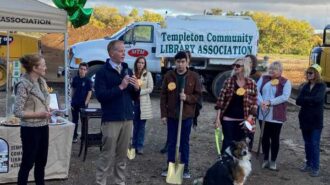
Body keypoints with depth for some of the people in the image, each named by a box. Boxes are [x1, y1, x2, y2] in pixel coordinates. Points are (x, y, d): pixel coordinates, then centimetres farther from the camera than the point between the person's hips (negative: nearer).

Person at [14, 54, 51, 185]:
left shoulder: (42, 81, 6)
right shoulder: (24, 85, -17)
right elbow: (17, 112, -18)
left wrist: (47, 110, 1)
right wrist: (38, 114, -20)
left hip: (43, 127, 8)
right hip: (30, 129, -8)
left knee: (41, 162, 17)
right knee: (27, 163, 4)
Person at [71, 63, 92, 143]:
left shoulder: (88, 80, -7)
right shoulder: (75, 78, 2)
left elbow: (89, 92, -7)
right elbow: (73, 90, 8)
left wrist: (85, 103, -13)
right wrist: (72, 101, 3)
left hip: (83, 104, -3)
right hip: (75, 103, 3)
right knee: (75, 120, 11)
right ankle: (74, 136, 22)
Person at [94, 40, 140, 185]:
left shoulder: (128, 71, 13)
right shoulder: (102, 72, -4)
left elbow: (134, 97, 15)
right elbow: (100, 95, -15)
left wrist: (136, 88, -6)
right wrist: (120, 87, -19)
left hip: (127, 118, 5)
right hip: (111, 120, -5)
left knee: (122, 155, 10)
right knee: (107, 154, -2)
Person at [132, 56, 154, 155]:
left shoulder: (148, 74, 1)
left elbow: (150, 89, -4)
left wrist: (139, 92, -13)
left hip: (144, 102, -1)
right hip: (134, 101, 1)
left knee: (142, 125, 3)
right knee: (135, 124, 7)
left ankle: (139, 146, 10)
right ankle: (134, 144, 17)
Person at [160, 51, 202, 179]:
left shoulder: (194, 76, -3)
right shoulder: (169, 76, -1)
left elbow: (198, 95, 0)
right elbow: (163, 96, 1)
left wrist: (187, 97, -19)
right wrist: (163, 114, -3)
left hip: (187, 115, -1)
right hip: (171, 115, 1)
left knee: (184, 142, 8)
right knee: (171, 142, 9)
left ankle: (185, 168, 18)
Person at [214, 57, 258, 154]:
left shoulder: (252, 84, -1)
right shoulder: (228, 81, -2)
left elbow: (254, 103, 2)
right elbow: (221, 100, -2)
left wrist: (249, 118, -7)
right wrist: (217, 118, -6)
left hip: (242, 120, 1)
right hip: (228, 119, -1)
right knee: (228, 142, 3)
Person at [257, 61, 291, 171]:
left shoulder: (286, 82, -3)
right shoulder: (263, 78, 9)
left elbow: (285, 97, -14)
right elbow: (257, 90, -1)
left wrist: (270, 102, -20)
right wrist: (261, 102, -18)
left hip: (277, 115, -3)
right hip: (263, 114, 3)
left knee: (275, 138, 6)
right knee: (265, 137, 11)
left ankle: (273, 161, 18)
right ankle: (265, 159, 24)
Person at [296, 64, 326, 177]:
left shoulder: (322, 86, -5)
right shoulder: (305, 86, 8)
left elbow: (317, 99, -23)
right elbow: (298, 101, -2)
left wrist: (304, 100, -9)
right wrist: (310, 102, -16)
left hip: (316, 120, -4)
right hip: (304, 119, 5)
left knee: (315, 144, -4)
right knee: (307, 143, 12)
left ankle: (315, 167, 2)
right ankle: (308, 163, 23)